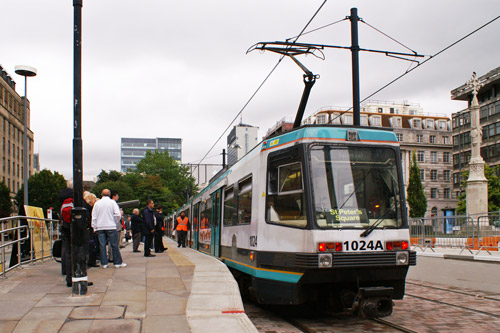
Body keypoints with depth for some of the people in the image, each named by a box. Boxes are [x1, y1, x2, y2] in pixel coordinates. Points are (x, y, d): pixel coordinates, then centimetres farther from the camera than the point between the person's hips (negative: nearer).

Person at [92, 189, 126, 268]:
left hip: (100, 227, 2)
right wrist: (114, 221, 8)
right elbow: (118, 214, -9)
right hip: (111, 226, -2)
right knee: (114, 245, 2)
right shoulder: (112, 202, -1)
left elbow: (94, 217, 7)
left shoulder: (97, 203, 7)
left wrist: (94, 227, 11)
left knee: (102, 245, 4)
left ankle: (104, 263, 5)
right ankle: (118, 262, 5)